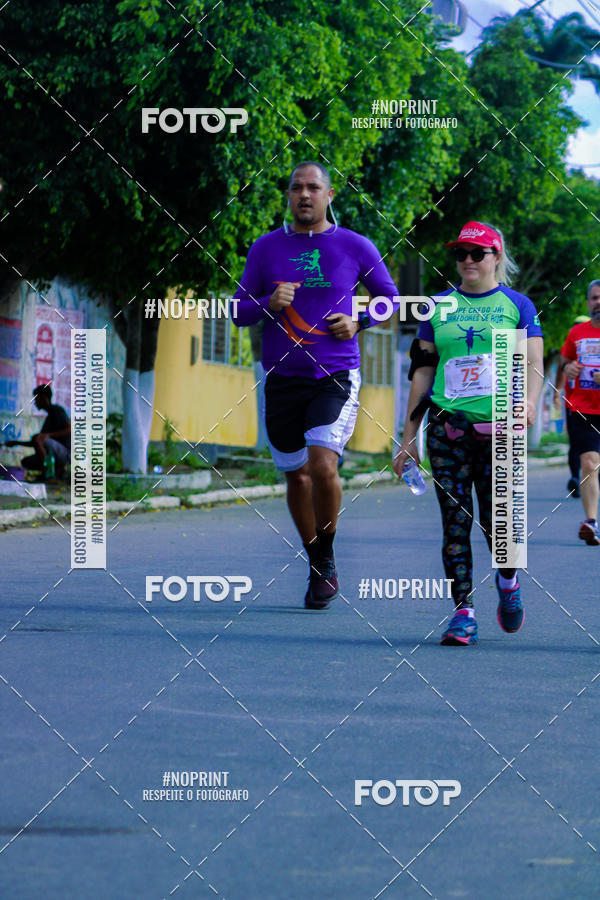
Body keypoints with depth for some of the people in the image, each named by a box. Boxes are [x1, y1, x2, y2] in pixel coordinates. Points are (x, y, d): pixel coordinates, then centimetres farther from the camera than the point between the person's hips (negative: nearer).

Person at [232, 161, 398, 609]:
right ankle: (316, 569, 28)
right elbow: (238, 311, 9)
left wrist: (358, 322, -5)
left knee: (323, 466, -20)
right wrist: (268, 304, -12)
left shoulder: (355, 247, 2)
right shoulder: (267, 247, 6)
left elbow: (390, 298, 13)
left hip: (336, 376, -3)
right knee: (296, 475, 9)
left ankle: (326, 558, 2)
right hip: (282, 379, 3)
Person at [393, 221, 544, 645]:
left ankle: (508, 580, 25)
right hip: (448, 427, 2)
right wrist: (409, 437, 11)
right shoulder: (439, 307, 14)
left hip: (499, 427, -2)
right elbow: (422, 372, 15)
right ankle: (463, 613, 1)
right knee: (455, 522, -3)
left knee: (497, 521, -6)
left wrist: (529, 403, -20)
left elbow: (534, 365, 1)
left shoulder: (517, 305, 9)